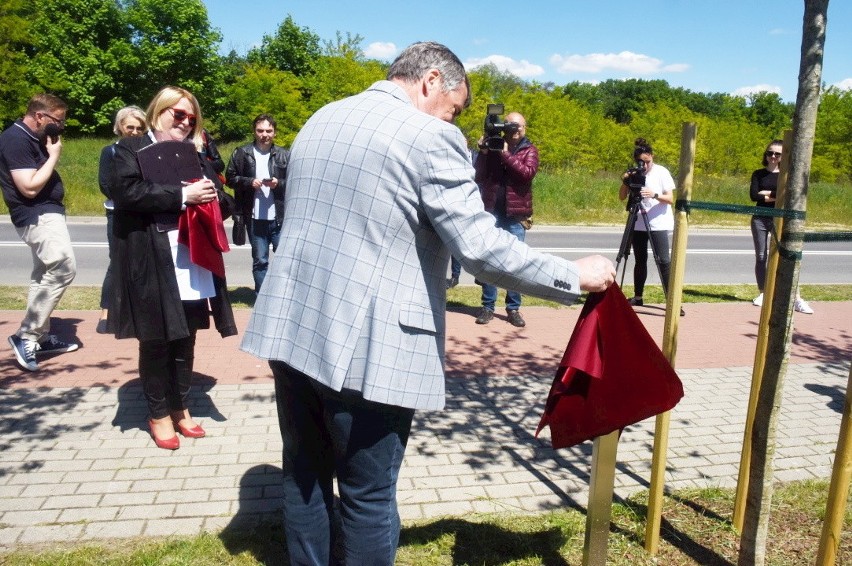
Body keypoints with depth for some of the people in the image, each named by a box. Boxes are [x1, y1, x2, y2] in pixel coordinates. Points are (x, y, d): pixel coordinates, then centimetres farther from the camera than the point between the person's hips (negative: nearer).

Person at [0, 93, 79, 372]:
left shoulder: (32, 137, 14)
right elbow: (30, 188, -22)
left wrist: (51, 152, 10)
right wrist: (54, 155, -15)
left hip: (46, 212, 11)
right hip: (37, 216, -11)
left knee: (46, 275, 13)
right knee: (64, 268, -18)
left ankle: (39, 337, 22)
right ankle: (25, 336, -9)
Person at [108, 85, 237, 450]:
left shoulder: (196, 154, 19)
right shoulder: (131, 149, 2)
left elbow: (219, 197, 15)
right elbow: (127, 192, -15)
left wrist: (209, 196, -8)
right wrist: (182, 195, -16)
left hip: (193, 262, 5)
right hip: (153, 264, -4)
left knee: (186, 339, 10)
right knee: (156, 340, 4)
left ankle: (180, 407, 25)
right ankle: (159, 414, 19)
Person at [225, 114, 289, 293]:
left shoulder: (284, 155, 4)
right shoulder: (241, 153, 4)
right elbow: (230, 178, 6)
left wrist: (279, 183, -14)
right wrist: (249, 182, -10)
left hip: (280, 218, 0)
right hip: (255, 218, 1)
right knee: (259, 261, 10)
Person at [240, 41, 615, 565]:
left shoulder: (320, 120, 15)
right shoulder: (430, 138, -11)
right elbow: (480, 246, -16)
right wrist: (573, 276, -5)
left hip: (292, 327, 8)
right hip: (367, 347, -7)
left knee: (305, 473, 21)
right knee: (369, 495, 9)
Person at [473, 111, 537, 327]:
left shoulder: (529, 150, 6)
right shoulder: (493, 146, 9)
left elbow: (528, 172, -14)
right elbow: (479, 176, 2)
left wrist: (505, 154, -14)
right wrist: (483, 152, -9)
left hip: (516, 215, -1)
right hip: (492, 212, 1)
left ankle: (513, 308, 11)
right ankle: (488, 306, 11)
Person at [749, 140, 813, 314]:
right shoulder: (758, 174, 6)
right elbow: (753, 195, -8)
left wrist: (766, 193, -10)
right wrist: (777, 196, -9)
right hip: (760, 219, 2)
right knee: (761, 257, 5)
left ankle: (797, 299, -10)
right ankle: (762, 294, 16)